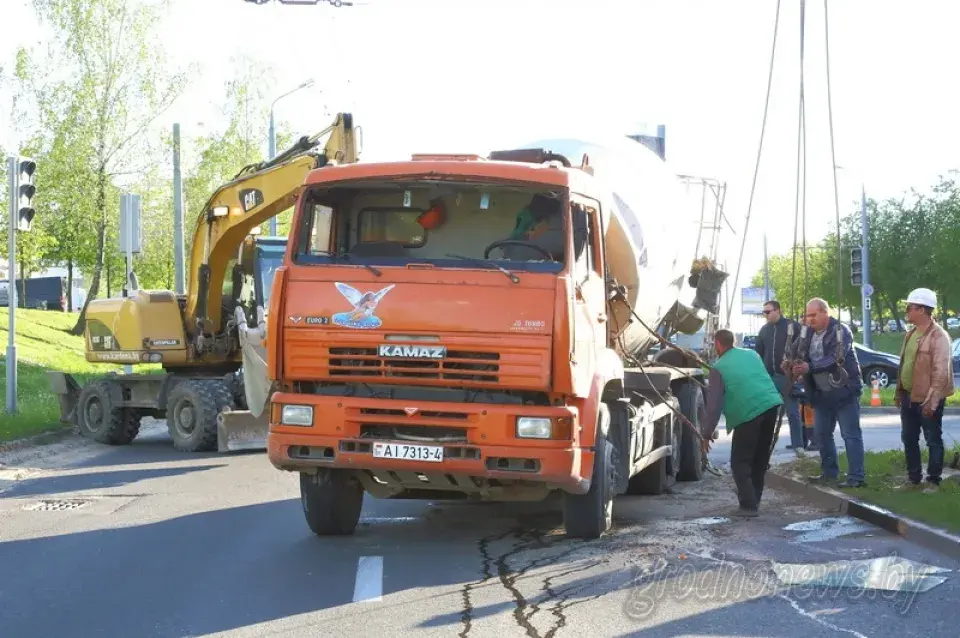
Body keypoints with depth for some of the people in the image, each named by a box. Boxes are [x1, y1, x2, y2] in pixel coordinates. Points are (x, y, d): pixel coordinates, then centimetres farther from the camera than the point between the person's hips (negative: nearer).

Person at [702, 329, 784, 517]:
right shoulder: (751, 354, 19)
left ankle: (748, 505, -4)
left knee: (740, 462, 4)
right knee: (760, 457, 19)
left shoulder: (719, 368, 2)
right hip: (772, 405, 6)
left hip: (749, 413, -6)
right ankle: (754, 498, 28)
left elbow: (714, 404, -3)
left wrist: (707, 434, 0)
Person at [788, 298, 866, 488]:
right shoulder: (809, 333, 9)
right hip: (821, 393, 8)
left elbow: (836, 359, -25)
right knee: (821, 434, 13)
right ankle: (829, 472, 25)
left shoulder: (840, 331, -14)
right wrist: (793, 364, -12)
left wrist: (809, 367, -33)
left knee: (850, 435, -7)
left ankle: (856, 477, -6)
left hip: (844, 390, -8)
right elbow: (806, 358, 10)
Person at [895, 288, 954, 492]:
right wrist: (899, 391, 15)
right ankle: (913, 478, 26)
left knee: (933, 440, 3)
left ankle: (933, 481, 12)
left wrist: (932, 401, -21)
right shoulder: (911, 334, 11)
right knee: (909, 439, 14)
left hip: (927, 399, -9)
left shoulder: (938, 336, -16)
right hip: (908, 396, 9)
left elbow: (941, 371, -20)